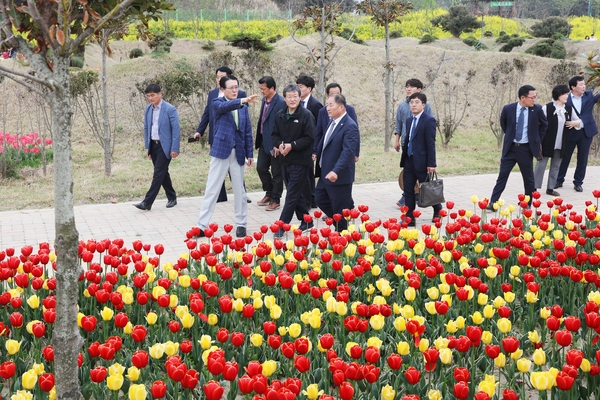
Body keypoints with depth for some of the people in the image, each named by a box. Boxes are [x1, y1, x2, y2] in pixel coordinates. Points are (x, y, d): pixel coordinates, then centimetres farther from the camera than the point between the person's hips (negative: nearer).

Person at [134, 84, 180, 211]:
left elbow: (176, 129, -11)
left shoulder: (170, 109, -11)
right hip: (153, 145, 7)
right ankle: (172, 198, 25)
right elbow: (146, 129, 15)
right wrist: (147, 147, 11)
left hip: (165, 146, -7)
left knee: (158, 173, -8)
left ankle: (147, 202, -10)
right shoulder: (148, 109, 7)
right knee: (162, 172, 12)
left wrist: (174, 149, -15)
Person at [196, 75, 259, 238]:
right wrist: (243, 101, -42)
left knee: (239, 190, 9)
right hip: (221, 151, -3)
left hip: (238, 153, 3)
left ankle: (241, 224, 20)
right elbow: (225, 106, -27)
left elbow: (248, 131, 11)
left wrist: (249, 153, 7)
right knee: (211, 190, -1)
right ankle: (202, 225, 4)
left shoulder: (243, 107, 9)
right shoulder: (217, 103, -3)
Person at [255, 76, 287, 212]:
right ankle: (269, 193, 33)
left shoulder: (280, 103, -18)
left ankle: (275, 200, 16)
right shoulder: (264, 100, 8)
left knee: (276, 172, 4)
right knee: (261, 168, 15)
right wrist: (258, 140, 14)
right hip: (264, 142, 8)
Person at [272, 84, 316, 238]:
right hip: (285, 160, 6)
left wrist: (292, 145, -19)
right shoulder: (280, 115, 7)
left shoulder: (306, 115, -10)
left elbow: (309, 138, -13)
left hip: (300, 161, -6)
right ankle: (306, 221, 26)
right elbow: (275, 134, 14)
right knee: (297, 193, 14)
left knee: (292, 195, -5)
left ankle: (282, 226, -5)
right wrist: (280, 144, -7)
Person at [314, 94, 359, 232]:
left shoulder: (350, 126, -20)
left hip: (339, 177, -9)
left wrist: (336, 171, -37)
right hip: (325, 173, 9)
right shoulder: (332, 122, 8)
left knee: (340, 211, 2)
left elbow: (348, 152, -29)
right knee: (320, 199, 19)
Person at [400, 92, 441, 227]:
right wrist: (404, 158, 12)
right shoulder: (409, 120, 11)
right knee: (408, 190, 6)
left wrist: (431, 163, -18)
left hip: (421, 161, -7)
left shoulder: (429, 120, -12)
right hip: (409, 160, 7)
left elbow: (431, 143, -15)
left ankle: (438, 211, 30)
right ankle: (409, 218, 12)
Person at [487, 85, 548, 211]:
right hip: (510, 148, 0)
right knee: (502, 176, 0)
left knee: (529, 179, 7)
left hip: (526, 149, 0)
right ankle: (492, 203, 1)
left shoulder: (537, 109, -6)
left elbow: (544, 124, 12)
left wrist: (538, 140, 11)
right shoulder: (508, 109, -7)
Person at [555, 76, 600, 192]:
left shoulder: (589, 95, 2)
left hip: (586, 132, 3)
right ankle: (559, 180, 21)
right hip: (570, 132, -2)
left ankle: (578, 182, 18)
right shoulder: (566, 99, -7)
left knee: (582, 158, 7)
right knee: (565, 157, 8)